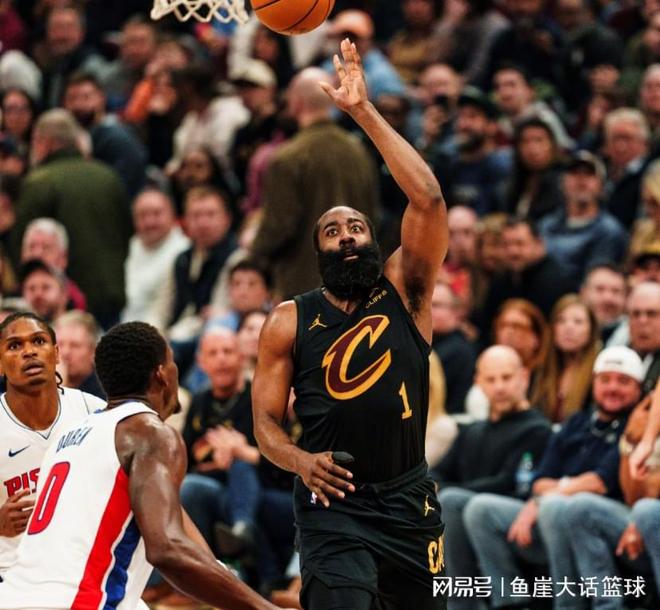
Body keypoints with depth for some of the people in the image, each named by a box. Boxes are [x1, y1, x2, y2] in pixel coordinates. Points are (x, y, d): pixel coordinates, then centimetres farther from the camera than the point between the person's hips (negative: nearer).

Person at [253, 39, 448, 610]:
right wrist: (300, 460, -20)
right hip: (333, 503, -2)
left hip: (410, 500, 2)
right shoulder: (289, 322, 2)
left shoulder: (404, 292, 1)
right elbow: (266, 421, 3)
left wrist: (364, 111, -15)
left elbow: (428, 199, -12)